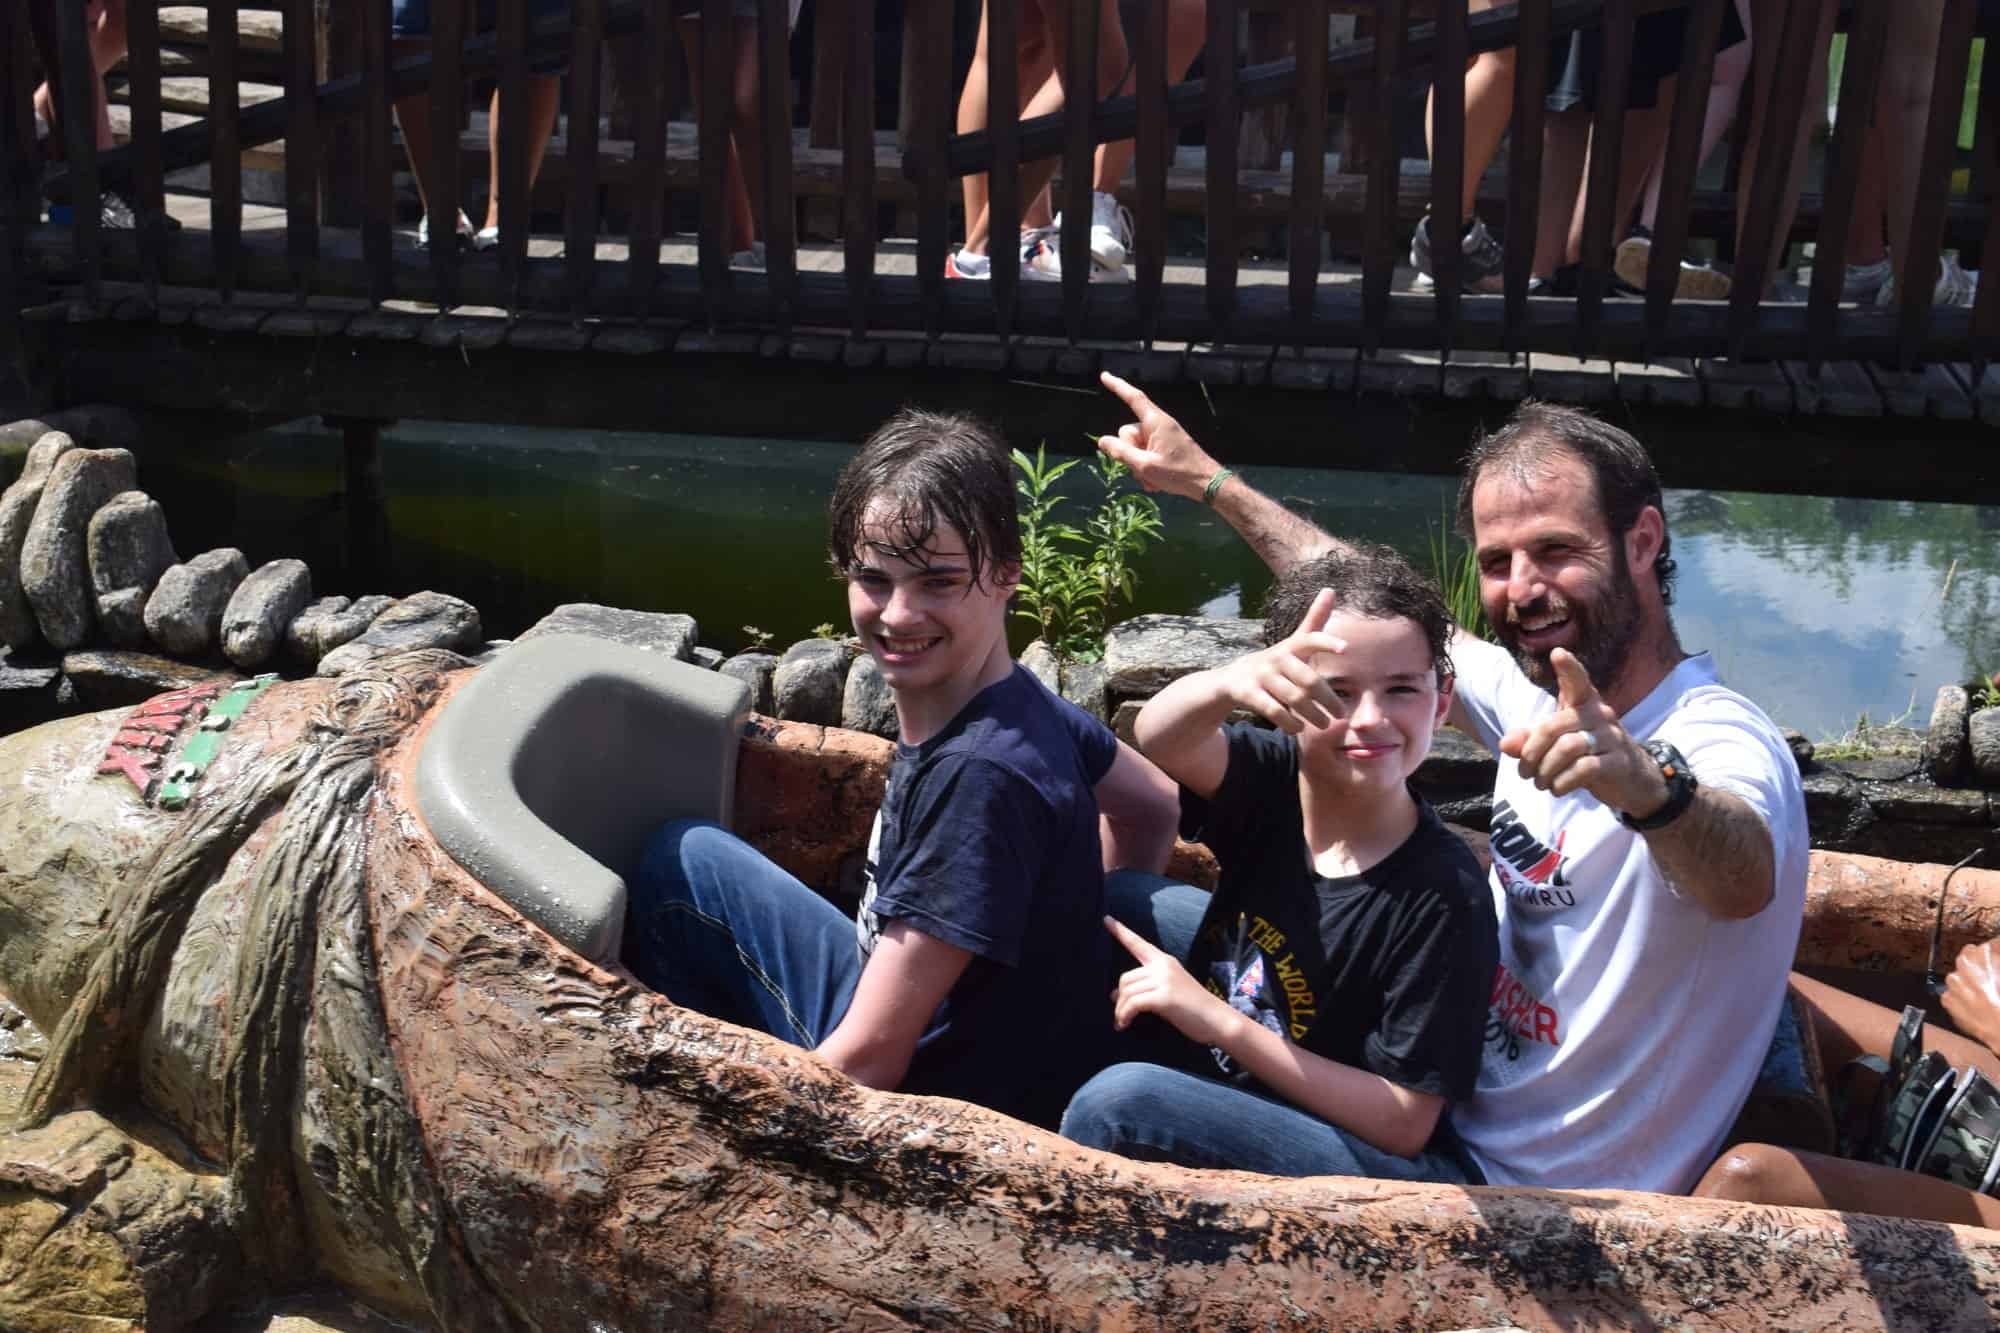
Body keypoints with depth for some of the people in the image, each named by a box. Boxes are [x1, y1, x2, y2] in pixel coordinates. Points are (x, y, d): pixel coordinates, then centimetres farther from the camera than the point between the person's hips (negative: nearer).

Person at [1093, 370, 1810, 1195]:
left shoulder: (1713, 740, -23)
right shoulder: (1542, 696, 0)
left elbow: (1743, 878, -44)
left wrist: (1645, 781, -65)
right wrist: (1207, 481, 21)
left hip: (1529, 1192, -8)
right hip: (1469, 1117, 8)